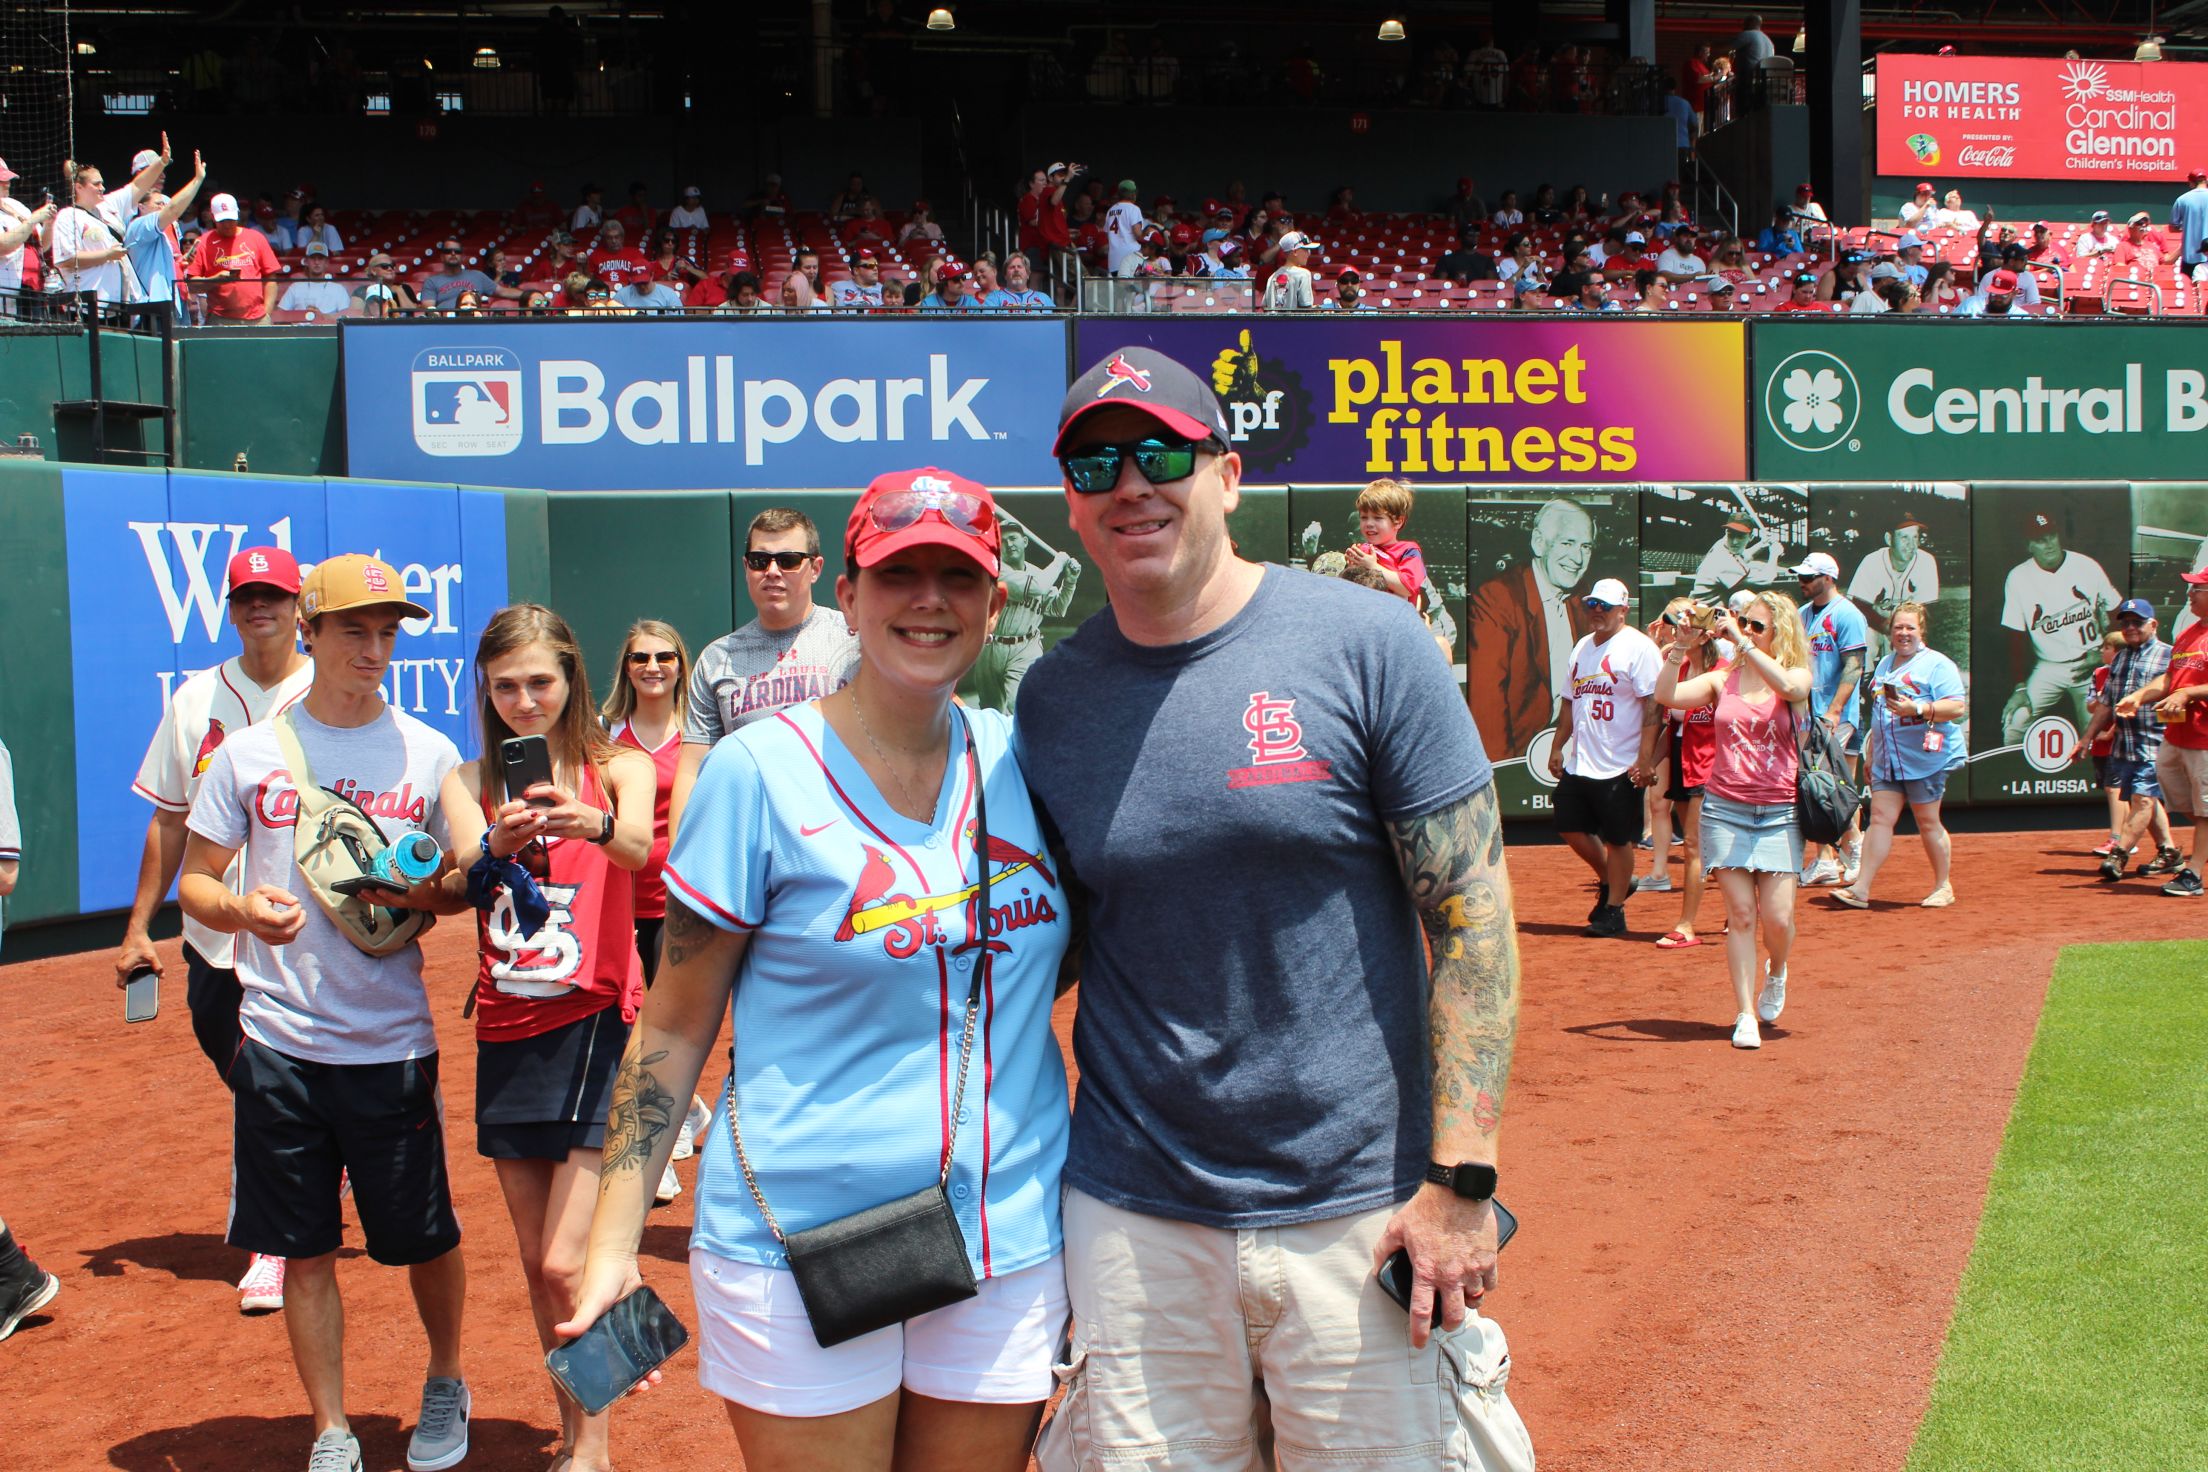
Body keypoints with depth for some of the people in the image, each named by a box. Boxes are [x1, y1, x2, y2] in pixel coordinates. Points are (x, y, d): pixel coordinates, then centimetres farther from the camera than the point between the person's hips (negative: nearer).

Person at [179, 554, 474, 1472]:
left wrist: (418, 890, -14)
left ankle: (446, 1383, 33)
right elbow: (193, 882, 7)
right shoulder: (250, 752, 3)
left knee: (424, 1239, 7)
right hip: (280, 1043, 0)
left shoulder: (429, 754, 3)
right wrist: (240, 908, -15)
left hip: (393, 1044, 0)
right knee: (304, 1250, 7)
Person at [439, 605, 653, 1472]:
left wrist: (592, 824, -47)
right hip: (507, 1034, 4)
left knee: (567, 1263, -10)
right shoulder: (470, 783, 7)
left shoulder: (615, 768, -1)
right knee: (537, 1265, 11)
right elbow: (464, 881, -13)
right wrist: (495, 852, -37)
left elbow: (640, 844, -23)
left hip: (595, 1026, -4)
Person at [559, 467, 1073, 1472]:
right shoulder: (758, 771, -8)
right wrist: (613, 1243, -8)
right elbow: (675, 1022, -4)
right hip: (799, 1246, -4)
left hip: (1011, 1244, 4)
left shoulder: (1019, 760, 4)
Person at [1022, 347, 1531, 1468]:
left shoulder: (1366, 643, -7)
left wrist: (1461, 1179, -13)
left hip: (1361, 1206, -3)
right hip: (1133, 1214, 3)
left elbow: (1473, 914, -7)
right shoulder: (1051, 695, 4)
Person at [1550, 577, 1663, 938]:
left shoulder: (1638, 647, -10)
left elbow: (1652, 707, -15)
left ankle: (1613, 910, 11)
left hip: (1621, 768, -8)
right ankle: (1612, 883, 31)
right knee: (1570, 827, 10)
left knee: (1617, 838, 0)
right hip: (1579, 764, 8)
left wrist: (1645, 759, -21)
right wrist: (1557, 746, 15)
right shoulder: (1582, 647, 14)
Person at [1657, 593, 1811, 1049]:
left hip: (1779, 813, -1)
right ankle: (1745, 1015, 5)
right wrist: (1684, 645, -10)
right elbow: (1666, 694, -5)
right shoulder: (1722, 680, 7)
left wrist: (1740, 641, -22)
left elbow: (1788, 687, -22)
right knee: (1740, 915, -2)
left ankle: (1776, 973, 27)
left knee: (1777, 917, -6)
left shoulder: (1796, 677, 3)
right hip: (1725, 808, 1)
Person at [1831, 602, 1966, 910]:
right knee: (1880, 818, -2)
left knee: (1927, 822, 2)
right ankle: (1860, 889, -8)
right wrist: (1872, 754, 25)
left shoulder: (1937, 664, -5)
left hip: (1926, 759, -6)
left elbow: (1958, 707, -15)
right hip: (1887, 761, 6)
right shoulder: (1885, 664, 18)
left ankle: (1943, 887, 17)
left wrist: (1917, 709, -26)